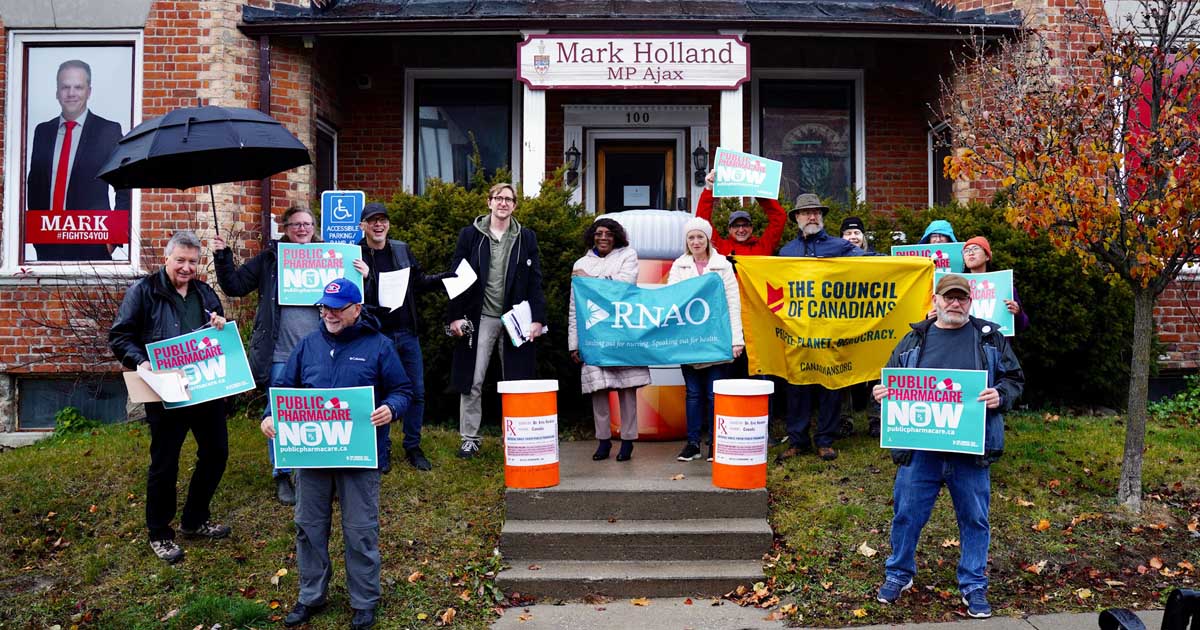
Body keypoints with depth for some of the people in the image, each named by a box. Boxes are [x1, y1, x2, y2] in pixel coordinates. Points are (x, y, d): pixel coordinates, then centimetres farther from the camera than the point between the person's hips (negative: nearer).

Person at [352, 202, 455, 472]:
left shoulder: (402, 250, 7)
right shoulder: (355, 256, -6)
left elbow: (417, 283, 16)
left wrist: (441, 278, 2)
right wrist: (364, 277, -27)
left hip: (406, 332, 4)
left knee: (417, 392, 7)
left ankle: (413, 447, 20)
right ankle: (382, 449, 19)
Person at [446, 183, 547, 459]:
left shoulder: (526, 238, 7)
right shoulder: (470, 235, 4)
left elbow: (535, 281, 5)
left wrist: (537, 318, -3)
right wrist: (455, 316, -6)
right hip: (479, 318, -1)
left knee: (516, 382, 5)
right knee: (472, 381, 2)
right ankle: (469, 439, 12)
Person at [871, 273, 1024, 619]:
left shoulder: (990, 337, 6)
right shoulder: (914, 340, 8)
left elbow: (1014, 378, 8)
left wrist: (1001, 395, -13)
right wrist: (882, 392, -8)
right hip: (919, 448, 1)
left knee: (974, 519, 9)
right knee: (907, 514, 8)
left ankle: (974, 585, 25)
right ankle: (899, 575, 28)